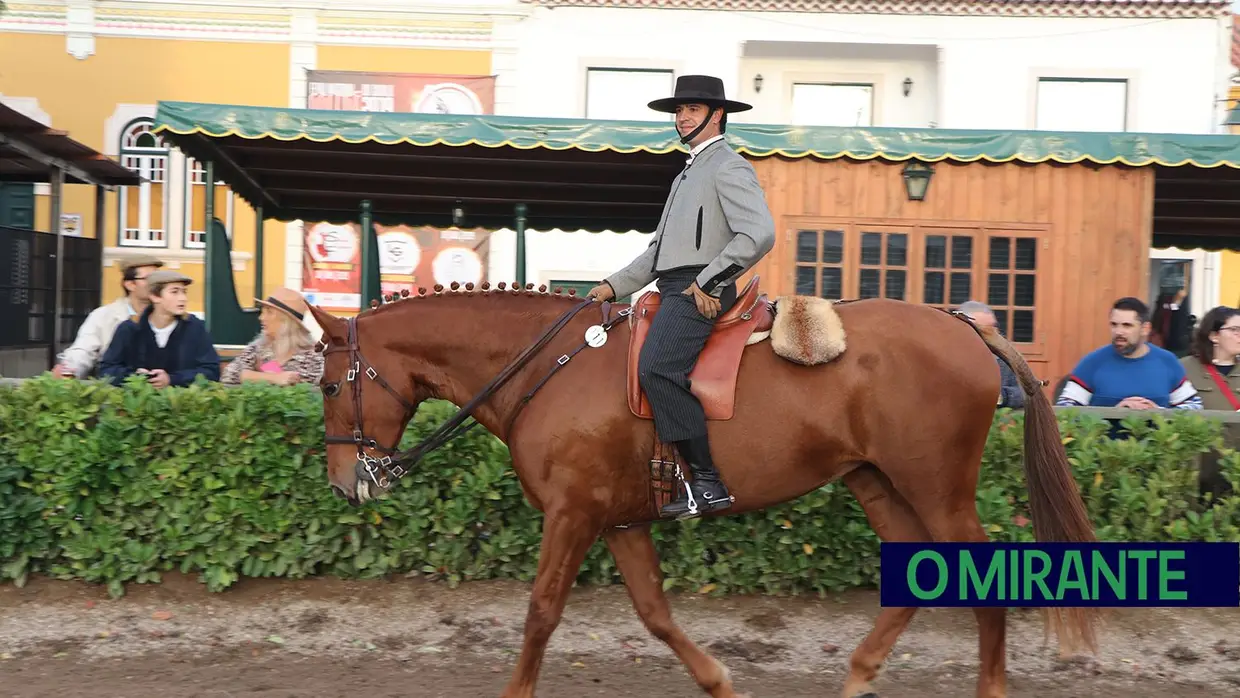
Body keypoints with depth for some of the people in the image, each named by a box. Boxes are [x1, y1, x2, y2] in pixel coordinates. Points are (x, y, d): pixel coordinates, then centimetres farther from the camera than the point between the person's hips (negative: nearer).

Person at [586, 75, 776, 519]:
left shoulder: (728, 168, -3)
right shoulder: (688, 174, 28)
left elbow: (759, 234, -19)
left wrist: (708, 282, -18)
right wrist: (615, 286, 17)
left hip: (699, 294, -10)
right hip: (673, 291, 11)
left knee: (656, 368, -29)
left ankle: (709, 482, -27)